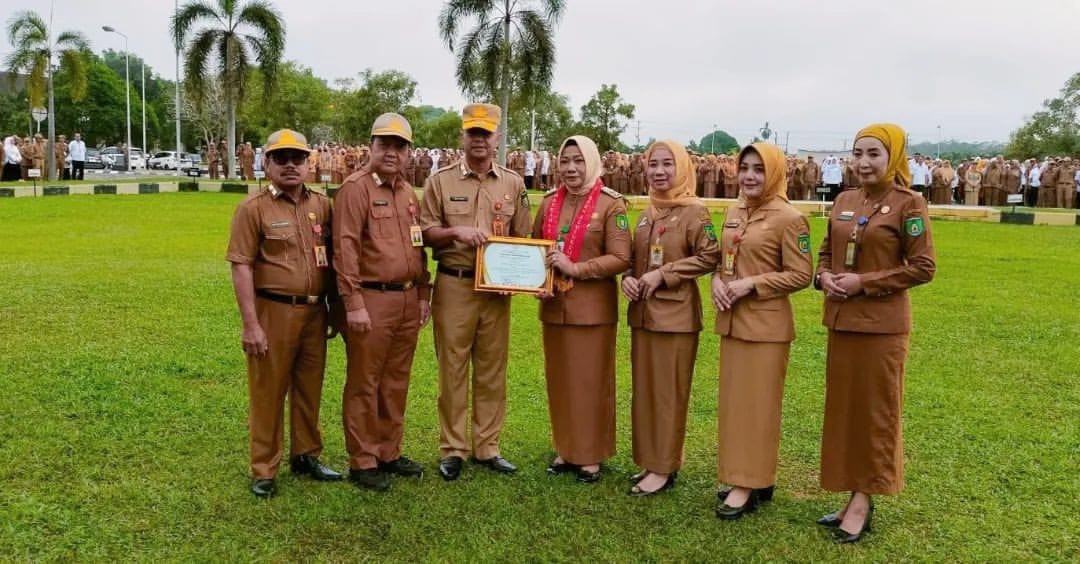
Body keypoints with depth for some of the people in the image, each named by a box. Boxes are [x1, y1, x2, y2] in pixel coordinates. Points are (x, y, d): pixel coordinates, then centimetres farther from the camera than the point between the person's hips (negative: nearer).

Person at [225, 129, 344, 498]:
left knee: (309, 389, 15)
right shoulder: (253, 208, -6)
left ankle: (306, 457, 31)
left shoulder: (322, 205, 8)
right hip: (273, 312, -4)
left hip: (315, 311, 5)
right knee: (268, 393, 5)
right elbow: (241, 267, -10)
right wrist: (250, 324, -15)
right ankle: (264, 471, 18)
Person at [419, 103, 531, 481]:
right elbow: (425, 233, 2)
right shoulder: (441, 181, 2)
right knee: (452, 369, 3)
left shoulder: (513, 184, 8)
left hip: (497, 289, 2)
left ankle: (487, 447, 20)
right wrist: (455, 231, -16)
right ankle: (452, 450, 15)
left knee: (492, 370, 8)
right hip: (453, 286, -2)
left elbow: (522, 238, 11)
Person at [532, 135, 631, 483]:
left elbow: (620, 258, -12)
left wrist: (576, 268, -20)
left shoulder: (611, 204, -8)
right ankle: (565, 450, 27)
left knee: (591, 381, 5)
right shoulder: (550, 202, 7)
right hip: (554, 305, 5)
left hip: (592, 307, -5)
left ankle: (591, 455, 18)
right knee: (559, 379, 12)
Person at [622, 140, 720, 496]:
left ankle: (665, 468, 12)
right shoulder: (647, 212, 11)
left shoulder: (693, 211, -9)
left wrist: (664, 274, -17)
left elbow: (709, 257, -14)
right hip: (642, 312, 7)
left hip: (676, 314, -7)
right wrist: (628, 278, -2)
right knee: (644, 389, 12)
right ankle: (648, 461, 24)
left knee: (669, 392, 1)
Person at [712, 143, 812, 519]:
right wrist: (717, 282, -4)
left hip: (766, 325, -7)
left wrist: (751, 283, -20)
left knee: (757, 403, 0)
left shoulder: (789, 218, -11)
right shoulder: (733, 214, 10)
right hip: (732, 322, 7)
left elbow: (801, 275, -13)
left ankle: (751, 485, 10)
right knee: (732, 400, 13)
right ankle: (737, 476, 25)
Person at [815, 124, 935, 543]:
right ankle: (852, 494, 24)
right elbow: (826, 252, 17)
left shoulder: (909, 204, -8)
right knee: (843, 406, 11)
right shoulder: (844, 202, 9)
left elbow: (923, 268, -11)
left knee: (875, 410, 3)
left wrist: (865, 283, -17)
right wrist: (824, 277, -5)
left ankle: (865, 499, 14)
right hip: (841, 319, 6)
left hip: (882, 323, -6)